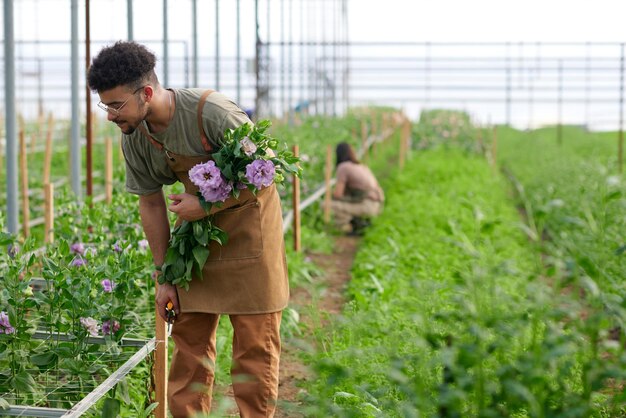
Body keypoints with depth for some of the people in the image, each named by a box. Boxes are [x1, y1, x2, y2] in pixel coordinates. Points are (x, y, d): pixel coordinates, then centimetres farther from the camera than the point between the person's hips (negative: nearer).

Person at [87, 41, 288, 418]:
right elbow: (151, 204, 2)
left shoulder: (212, 113, -28)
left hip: (247, 220, -5)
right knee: (189, 334, 5)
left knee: (254, 339, -3)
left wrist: (206, 205, -26)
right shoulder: (134, 136, -9)